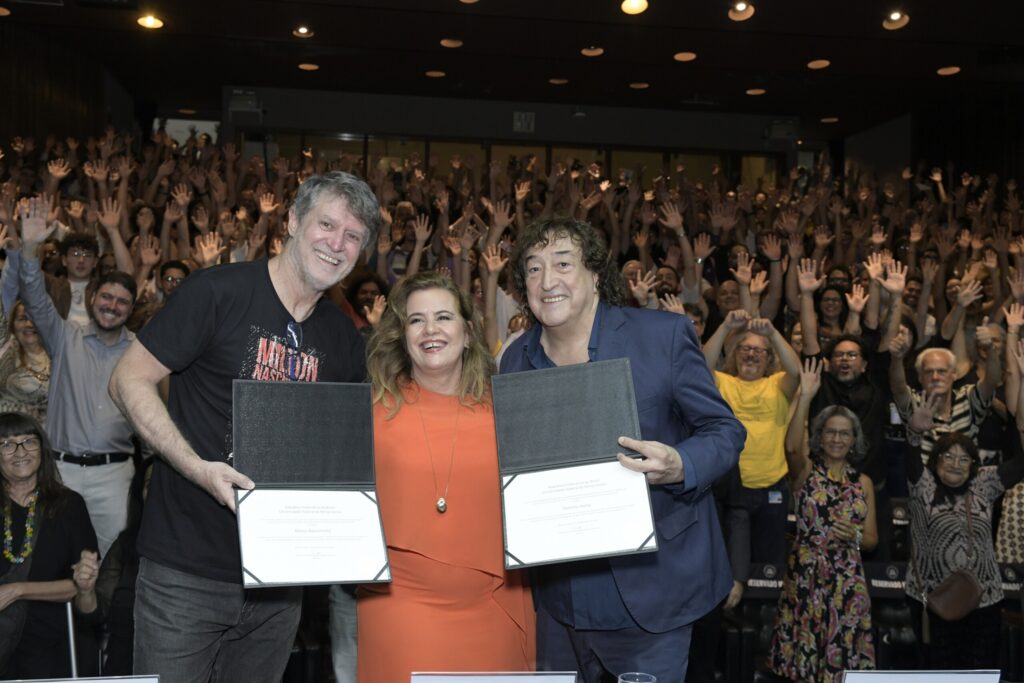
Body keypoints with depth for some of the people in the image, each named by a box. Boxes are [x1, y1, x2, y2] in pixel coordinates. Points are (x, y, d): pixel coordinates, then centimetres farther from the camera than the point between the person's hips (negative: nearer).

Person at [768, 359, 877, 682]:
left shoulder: (863, 482, 10)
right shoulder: (806, 472, 1)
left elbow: (872, 539, 12)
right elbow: (792, 447, -22)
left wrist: (855, 536, -11)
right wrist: (805, 396, -26)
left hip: (847, 579, 2)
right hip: (806, 575, -2)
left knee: (843, 655, 3)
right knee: (803, 653, 1)